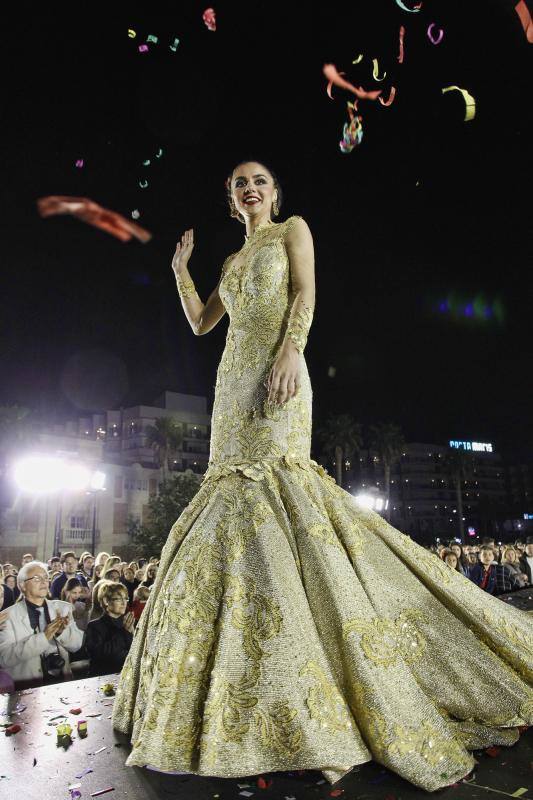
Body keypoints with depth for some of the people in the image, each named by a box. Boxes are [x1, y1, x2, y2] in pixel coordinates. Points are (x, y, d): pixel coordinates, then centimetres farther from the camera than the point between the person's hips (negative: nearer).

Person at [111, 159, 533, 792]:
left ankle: (298, 684, -18)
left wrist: (291, 348, -19)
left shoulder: (292, 230, 14)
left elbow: (305, 294, -3)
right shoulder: (231, 261, 30)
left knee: (275, 474, -21)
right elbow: (200, 323, 29)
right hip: (233, 377, 7)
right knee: (235, 484, 0)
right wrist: (180, 268, 26)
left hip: (275, 366, -7)